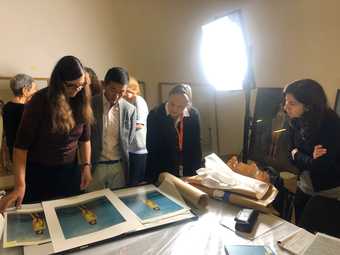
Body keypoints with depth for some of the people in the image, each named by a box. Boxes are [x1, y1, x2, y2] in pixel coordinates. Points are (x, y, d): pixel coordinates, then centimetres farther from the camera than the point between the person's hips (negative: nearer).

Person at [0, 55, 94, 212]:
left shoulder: (82, 102, -6)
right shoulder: (39, 101, -17)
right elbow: (21, 144, -17)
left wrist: (86, 166, -7)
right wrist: (20, 184, -22)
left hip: (70, 171, 4)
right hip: (39, 172, -3)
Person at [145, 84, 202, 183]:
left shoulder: (194, 115, -5)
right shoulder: (155, 115, -13)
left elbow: (196, 146, 1)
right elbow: (152, 148, -11)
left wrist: (197, 172, -1)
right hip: (162, 174, -2)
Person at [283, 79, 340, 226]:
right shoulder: (296, 121, -7)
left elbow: (320, 166, -30)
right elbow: (292, 156, -4)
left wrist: (297, 154, -15)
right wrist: (309, 159, -23)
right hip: (304, 187, 6)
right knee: (299, 229, 20)